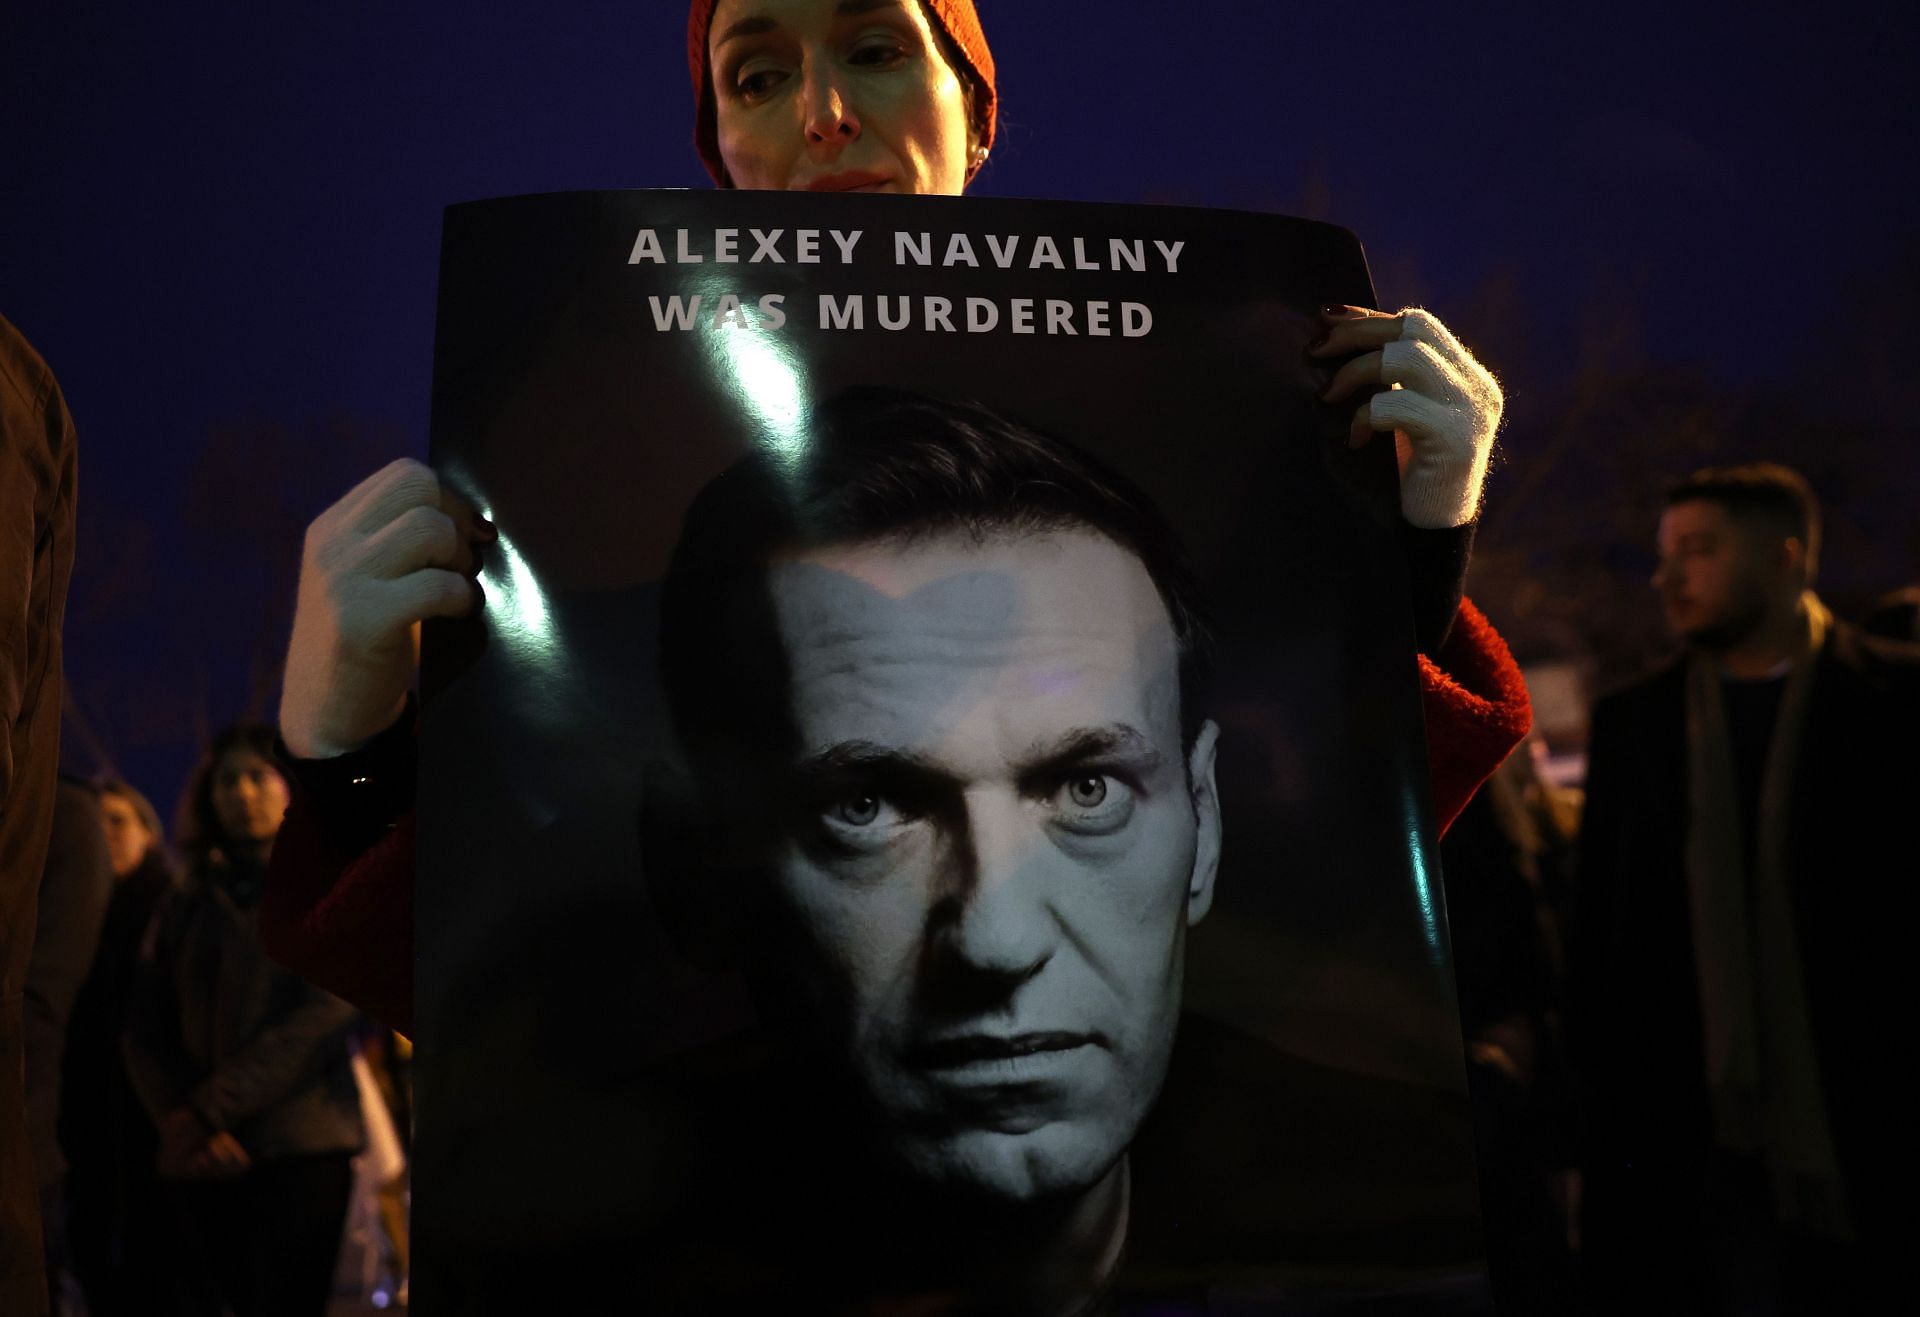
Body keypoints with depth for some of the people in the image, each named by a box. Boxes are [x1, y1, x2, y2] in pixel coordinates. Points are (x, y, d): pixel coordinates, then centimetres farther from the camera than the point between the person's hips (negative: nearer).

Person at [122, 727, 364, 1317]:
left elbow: (325, 1012, -6)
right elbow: (145, 1030, 9)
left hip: (301, 1151, -3)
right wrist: (178, 1120, -9)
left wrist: (210, 1109, -11)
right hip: (203, 1158, 4)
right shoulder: (186, 904, 18)